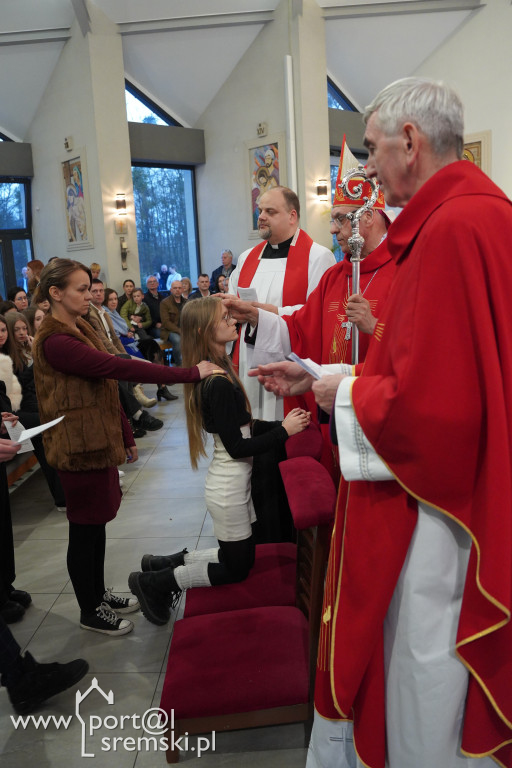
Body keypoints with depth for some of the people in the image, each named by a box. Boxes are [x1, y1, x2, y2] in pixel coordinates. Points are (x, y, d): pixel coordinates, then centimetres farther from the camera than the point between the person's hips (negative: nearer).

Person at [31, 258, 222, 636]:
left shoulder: (81, 329, 11)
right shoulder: (54, 342, -21)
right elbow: (118, 368, -30)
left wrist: (126, 436, 17)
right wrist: (190, 373, -31)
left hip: (99, 440, 9)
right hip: (80, 446, -9)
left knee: (97, 521, 19)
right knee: (84, 529, 6)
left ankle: (99, 594, 36)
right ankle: (90, 612, 24)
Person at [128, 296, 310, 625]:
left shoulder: (219, 371, 5)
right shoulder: (219, 383, -24)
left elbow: (242, 427, 10)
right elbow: (237, 447, -22)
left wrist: (281, 423, 0)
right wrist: (283, 431, -16)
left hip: (232, 483, 9)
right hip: (229, 490, -9)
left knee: (239, 557, 22)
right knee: (237, 569, 9)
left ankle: (165, 563, 26)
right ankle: (155, 583, 16)